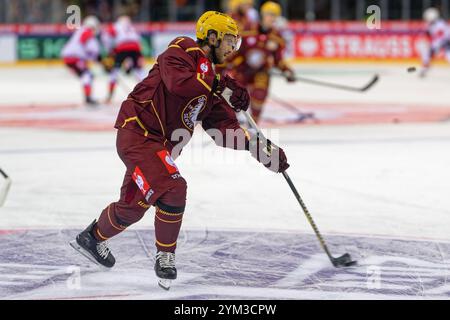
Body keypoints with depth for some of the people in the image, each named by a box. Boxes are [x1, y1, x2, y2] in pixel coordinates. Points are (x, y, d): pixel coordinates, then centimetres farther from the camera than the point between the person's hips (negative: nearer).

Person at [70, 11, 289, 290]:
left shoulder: (212, 80, 15)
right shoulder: (181, 52, -9)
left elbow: (226, 129, 9)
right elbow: (178, 82, -31)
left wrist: (262, 150, -1)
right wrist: (219, 86, -27)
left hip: (161, 145, 10)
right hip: (138, 132, -9)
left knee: (134, 203, 18)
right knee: (173, 188, -22)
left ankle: (93, 237, 41)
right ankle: (165, 256, -6)